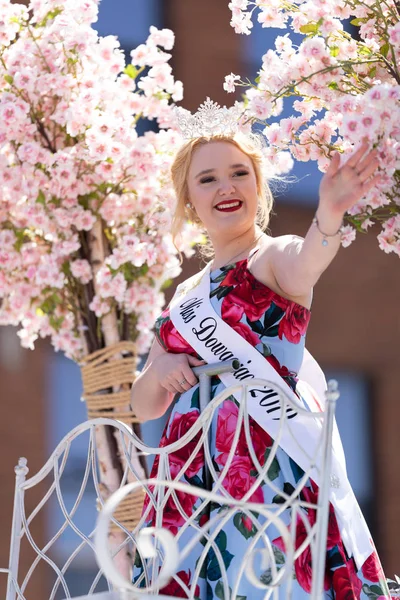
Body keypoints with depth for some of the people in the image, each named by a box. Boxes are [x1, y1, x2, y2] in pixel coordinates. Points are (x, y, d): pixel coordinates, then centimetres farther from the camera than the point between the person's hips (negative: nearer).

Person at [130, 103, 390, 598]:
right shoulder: (187, 295, 19)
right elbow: (144, 405, 22)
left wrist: (329, 214, -47)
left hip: (264, 460, -6)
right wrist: (159, 371, -1)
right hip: (189, 476, 6)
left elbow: (304, 263, -25)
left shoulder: (273, 256, 2)